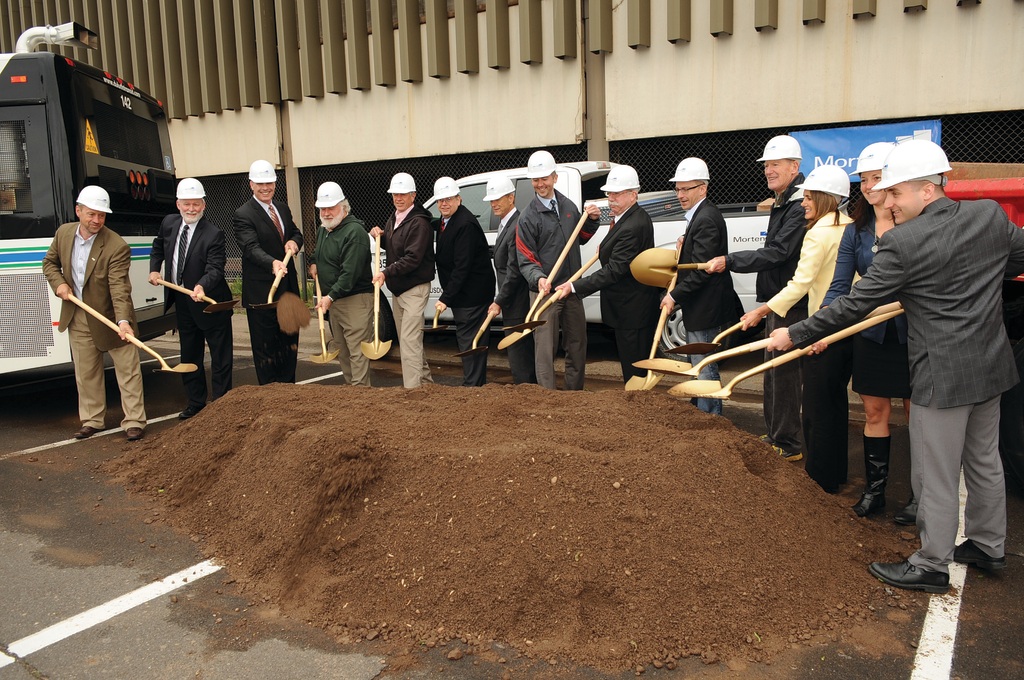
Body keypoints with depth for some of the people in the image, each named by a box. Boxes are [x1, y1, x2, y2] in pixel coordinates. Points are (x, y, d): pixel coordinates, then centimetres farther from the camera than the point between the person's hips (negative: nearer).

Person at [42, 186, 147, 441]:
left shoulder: (117, 246, -21)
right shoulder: (64, 233, -1)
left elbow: (119, 287, -27)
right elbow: (50, 262, 15)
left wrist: (123, 320, -39)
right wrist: (58, 283, -5)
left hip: (109, 316, -5)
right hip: (77, 319, 5)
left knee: (127, 370, 1)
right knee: (86, 373, 14)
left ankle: (134, 421, 10)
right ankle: (92, 420, 27)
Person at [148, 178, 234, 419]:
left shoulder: (213, 234, -19)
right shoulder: (169, 223, 1)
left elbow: (215, 269, -28)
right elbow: (158, 246, 22)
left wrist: (201, 286, -46)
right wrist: (154, 269, 9)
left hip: (209, 301, -6)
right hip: (182, 302, 7)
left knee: (220, 356, 4)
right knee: (189, 355, 16)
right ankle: (195, 402, 29)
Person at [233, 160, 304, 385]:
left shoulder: (283, 208, 11)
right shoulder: (243, 215, -12)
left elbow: (296, 232, 21)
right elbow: (252, 248, -25)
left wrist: (294, 241, -4)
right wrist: (272, 263, -44)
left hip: (288, 288, 7)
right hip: (262, 291, -7)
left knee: (290, 341, 17)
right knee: (265, 346, 2)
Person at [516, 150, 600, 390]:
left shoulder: (568, 205, 10)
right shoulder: (528, 216, -6)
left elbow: (581, 238, 24)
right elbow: (526, 260, -8)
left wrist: (591, 220, 5)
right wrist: (539, 279, -26)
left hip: (572, 289, 5)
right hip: (545, 291, -5)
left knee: (577, 346, 13)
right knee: (544, 349, -6)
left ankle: (575, 394, 26)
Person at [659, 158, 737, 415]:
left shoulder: (706, 219, -20)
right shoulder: (700, 214, 14)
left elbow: (701, 270, -24)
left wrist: (675, 296, -18)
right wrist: (684, 245, 4)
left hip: (706, 309, -11)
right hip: (700, 307, 11)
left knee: (704, 369, -3)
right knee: (699, 366, 21)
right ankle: (698, 411, 35)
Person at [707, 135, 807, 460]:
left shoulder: (800, 207, -17)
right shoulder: (781, 204, 17)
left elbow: (776, 253, -24)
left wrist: (729, 261, -21)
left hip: (791, 305, -11)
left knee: (785, 373, -4)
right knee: (774, 371, 17)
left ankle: (789, 445, 7)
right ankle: (775, 436, 29)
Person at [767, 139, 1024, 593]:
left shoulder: (902, 242, -19)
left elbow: (853, 305, -17)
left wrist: (795, 335, -9)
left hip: (942, 375, -8)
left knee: (936, 476, 5)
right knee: (984, 462, 22)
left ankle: (931, 565, 19)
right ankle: (987, 546, 39)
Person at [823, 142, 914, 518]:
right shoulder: (855, 233, 4)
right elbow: (839, 287, -2)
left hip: (913, 333, -3)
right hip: (871, 335, 3)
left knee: (917, 414, 6)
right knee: (875, 412, 10)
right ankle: (874, 488, 23)